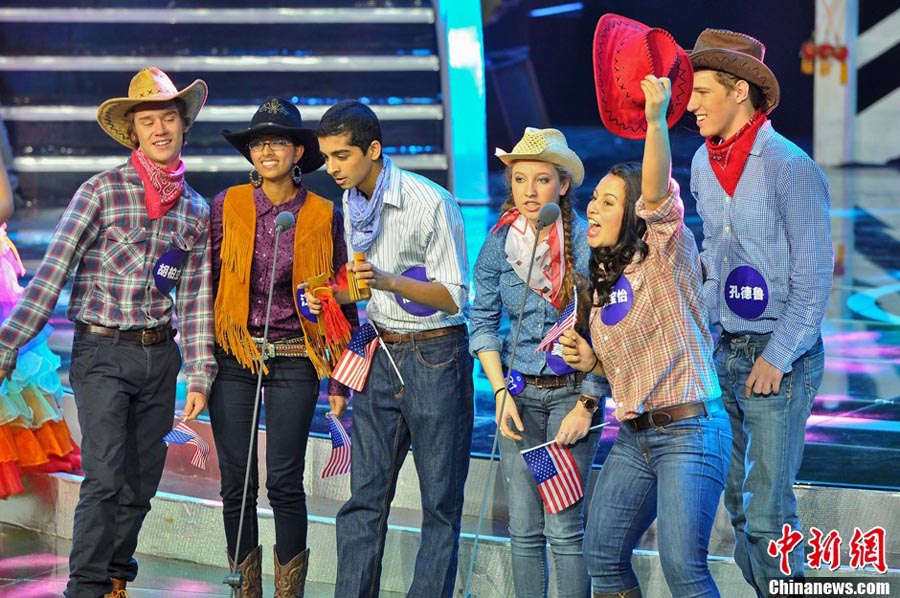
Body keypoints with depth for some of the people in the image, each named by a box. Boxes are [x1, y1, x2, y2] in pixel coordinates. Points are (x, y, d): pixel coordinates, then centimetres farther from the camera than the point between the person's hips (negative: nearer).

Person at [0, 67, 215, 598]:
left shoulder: (197, 209, 9)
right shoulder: (103, 191, -6)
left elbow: (197, 297, 11)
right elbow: (52, 272, -10)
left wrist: (200, 374, 5)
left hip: (160, 355, 5)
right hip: (103, 352, -5)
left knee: (141, 483, 10)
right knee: (105, 478, -13)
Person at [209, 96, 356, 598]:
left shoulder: (324, 215, 2)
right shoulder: (227, 206, 4)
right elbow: (206, 283, 9)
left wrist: (339, 380, 4)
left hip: (294, 361, -1)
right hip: (233, 358, 1)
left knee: (284, 482, -4)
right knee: (237, 482, 3)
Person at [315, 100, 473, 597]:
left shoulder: (432, 203, -16)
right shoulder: (351, 202, 7)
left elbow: (453, 295, -16)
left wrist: (387, 280, -28)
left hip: (435, 356, -6)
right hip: (382, 352, 6)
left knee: (440, 502, -1)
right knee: (365, 495, 4)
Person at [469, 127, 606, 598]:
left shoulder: (586, 241, -10)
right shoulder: (498, 244, 2)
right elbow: (483, 321, 8)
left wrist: (586, 404, -10)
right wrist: (501, 392, -2)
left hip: (573, 389, -3)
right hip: (520, 392, 3)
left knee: (564, 525, -8)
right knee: (523, 529, 3)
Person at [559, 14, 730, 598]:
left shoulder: (667, 253, -7)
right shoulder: (605, 278, 14)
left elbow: (656, 192, -28)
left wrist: (656, 119, -44)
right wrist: (590, 360, 3)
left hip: (689, 432, -8)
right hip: (635, 436, 8)